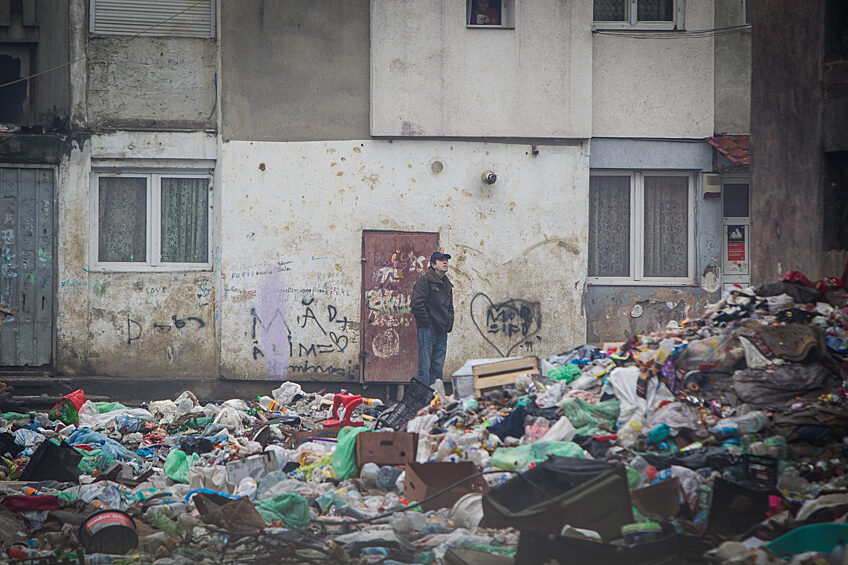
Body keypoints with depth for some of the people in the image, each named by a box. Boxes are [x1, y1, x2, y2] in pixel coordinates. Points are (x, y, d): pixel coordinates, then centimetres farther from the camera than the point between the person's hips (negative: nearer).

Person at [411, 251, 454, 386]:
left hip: (442, 332, 8)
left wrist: (449, 324, 16)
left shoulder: (447, 284, 20)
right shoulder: (424, 280, -6)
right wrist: (427, 322, -15)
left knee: (437, 367, 7)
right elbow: (417, 304, -15)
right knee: (425, 367, -10)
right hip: (427, 330, -8)